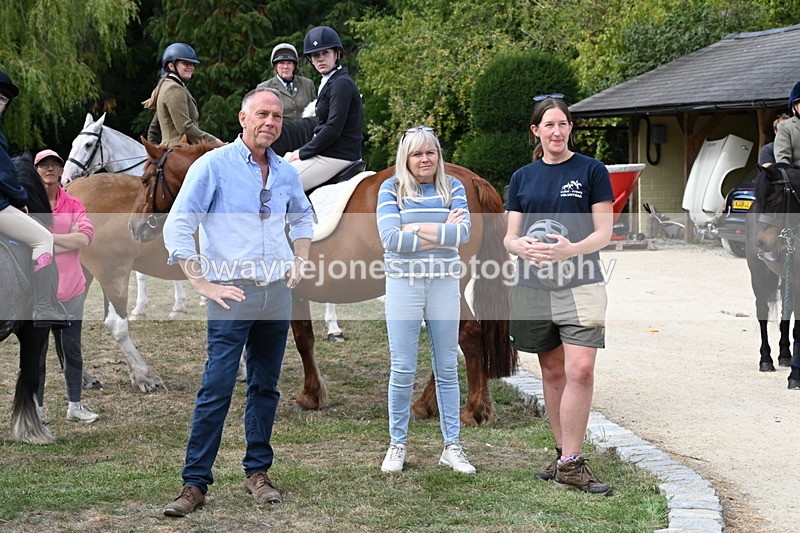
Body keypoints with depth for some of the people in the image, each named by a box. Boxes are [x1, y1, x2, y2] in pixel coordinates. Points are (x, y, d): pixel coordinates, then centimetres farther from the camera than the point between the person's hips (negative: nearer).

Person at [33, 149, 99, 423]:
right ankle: (36, 407, 14)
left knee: (71, 348, 10)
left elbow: (85, 236, -10)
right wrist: (67, 241, -16)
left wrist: (46, 238, -15)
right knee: (36, 350, 4)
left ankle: (75, 405, 20)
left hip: (71, 287, 2)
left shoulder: (73, 204, 5)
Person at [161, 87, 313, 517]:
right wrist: (203, 285, -12)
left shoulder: (287, 173, 9)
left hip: (277, 295, 5)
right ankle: (195, 483, 0)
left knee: (265, 388, 11)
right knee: (216, 390, -7)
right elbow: (177, 228, -9)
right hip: (232, 295, -5)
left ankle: (257, 473, 22)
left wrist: (299, 262, 15)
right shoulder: (213, 166, -7)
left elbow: (302, 218, 29)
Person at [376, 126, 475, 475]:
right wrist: (443, 233, -10)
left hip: (444, 285, 2)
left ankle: (452, 446, 13)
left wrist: (416, 229, -13)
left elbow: (463, 233, -8)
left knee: (447, 368, 7)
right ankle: (397, 445, 12)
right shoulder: (391, 189, 0)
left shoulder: (453, 188, 6)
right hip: (404, 284, -2)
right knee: (403, 369, 0)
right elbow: (390, 239, -12)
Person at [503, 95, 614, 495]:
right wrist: (520, 246, -13)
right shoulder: (523, 177, 12)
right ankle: (563, 453, 21)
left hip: (580, 285, -3)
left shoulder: (591, 171, 2)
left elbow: (604, 233, -2)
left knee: (580, 371, -15)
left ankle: (570, 463, -10)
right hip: (533, 287, 4)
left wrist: (571, 249, -21)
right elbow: (509, 237, 11)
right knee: (552, 372, 11)